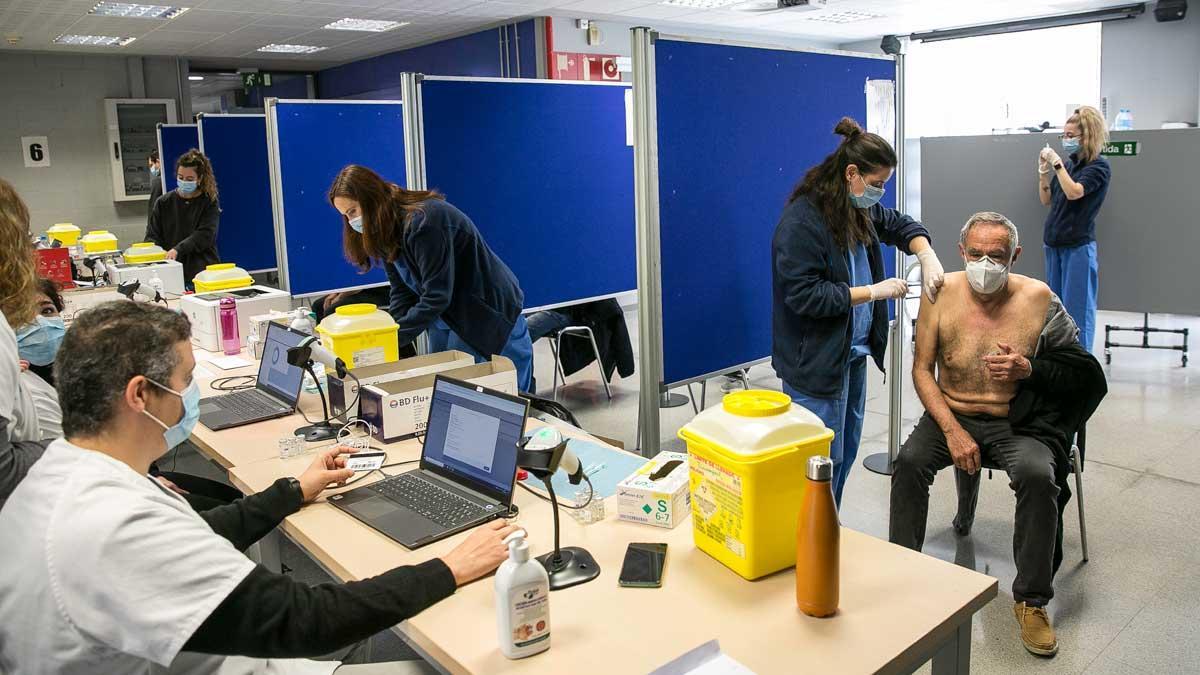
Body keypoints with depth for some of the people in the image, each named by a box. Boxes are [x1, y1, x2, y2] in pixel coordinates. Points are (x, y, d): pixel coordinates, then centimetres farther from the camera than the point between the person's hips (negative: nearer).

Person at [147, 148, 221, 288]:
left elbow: (204, 235, -10)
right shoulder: (163, 203, 9)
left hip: (204, 272, -2)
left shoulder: (210, 203, 1)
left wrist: (178, 249, -23)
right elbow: (152, 236, 7)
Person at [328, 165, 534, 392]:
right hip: (445, 318, 9)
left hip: (487, 312, -9)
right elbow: (402, 293, -1)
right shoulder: (386, 231, 3)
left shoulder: (424, 221, -25)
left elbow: (436, 296, -27)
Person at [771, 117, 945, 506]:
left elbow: (901, 225, 21)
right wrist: (873, 292, -20)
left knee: (846, 455, 17)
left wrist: (927, 257, 0)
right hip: (816, 362, -9)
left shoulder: (859, 211, 7)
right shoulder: (801, 221, -20)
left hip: (854, 353, 10)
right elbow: (804, 296, -25)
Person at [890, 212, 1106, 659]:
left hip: (1017, 423, -1)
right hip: (951, 414, 1)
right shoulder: (941, 294, -8)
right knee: (910, 460, -26)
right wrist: (953, 431, -14)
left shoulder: (1038, 298, -9)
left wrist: (1028, 369, -20)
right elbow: (922, 370, -4)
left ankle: (1031, 600, -9)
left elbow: (1081, 374, 1)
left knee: (1038, 476, -28)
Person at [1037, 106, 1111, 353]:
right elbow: (1046, 199, 13)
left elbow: (1073, 192, -21)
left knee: (1078, 306, -4)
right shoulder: (1068, 163, 9)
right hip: (1054, 242, 7)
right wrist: (1043, 171, 1)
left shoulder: (1099, 167, -6)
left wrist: (1056, 163, -17)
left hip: (1079, 245, -7)